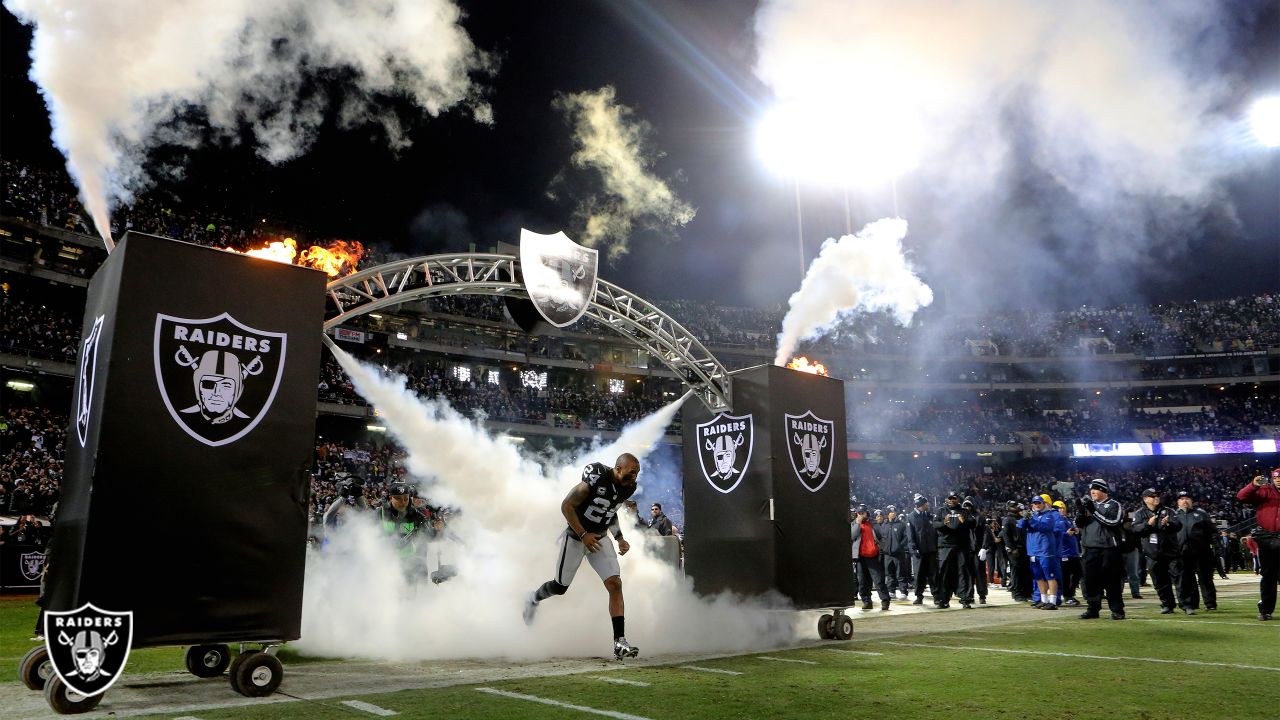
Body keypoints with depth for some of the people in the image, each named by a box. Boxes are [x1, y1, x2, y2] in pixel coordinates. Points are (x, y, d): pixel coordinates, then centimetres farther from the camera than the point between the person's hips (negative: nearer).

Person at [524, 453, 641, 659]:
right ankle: (533, 599, 43)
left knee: (615, 585, -10)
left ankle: (620, 641, -7)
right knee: (560, 587, 11)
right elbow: (566, 506, -21)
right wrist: (583, 535, -23)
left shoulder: (627, 488, -5)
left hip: (600, 539, 5)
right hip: (576, 537, -5)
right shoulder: (596, 479, -28)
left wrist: (620, 538, 5)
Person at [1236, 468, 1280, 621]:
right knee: (1268, 575, 8)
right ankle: (1265, 610, 13)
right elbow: (1241, 497, -9)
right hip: (1266, 539, 0)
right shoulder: (1264, 492, 3)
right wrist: (1253, 485, -23)